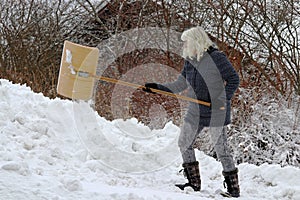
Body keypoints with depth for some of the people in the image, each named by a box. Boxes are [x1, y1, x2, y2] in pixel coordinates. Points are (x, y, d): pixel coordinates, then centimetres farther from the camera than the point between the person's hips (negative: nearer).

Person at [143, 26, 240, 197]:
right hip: (196, 111, 8)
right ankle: (194, 183, 16)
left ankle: (233, 188, 4)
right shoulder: (190, 61, 8)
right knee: (184, 143, 7)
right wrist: (157, 87, 5)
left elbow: (233, 79, -10)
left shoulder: (216, 57, -13)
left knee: (221, 148, -6)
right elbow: (180, 85, 13)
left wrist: (224, 99, -20)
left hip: (216, 112, -8)